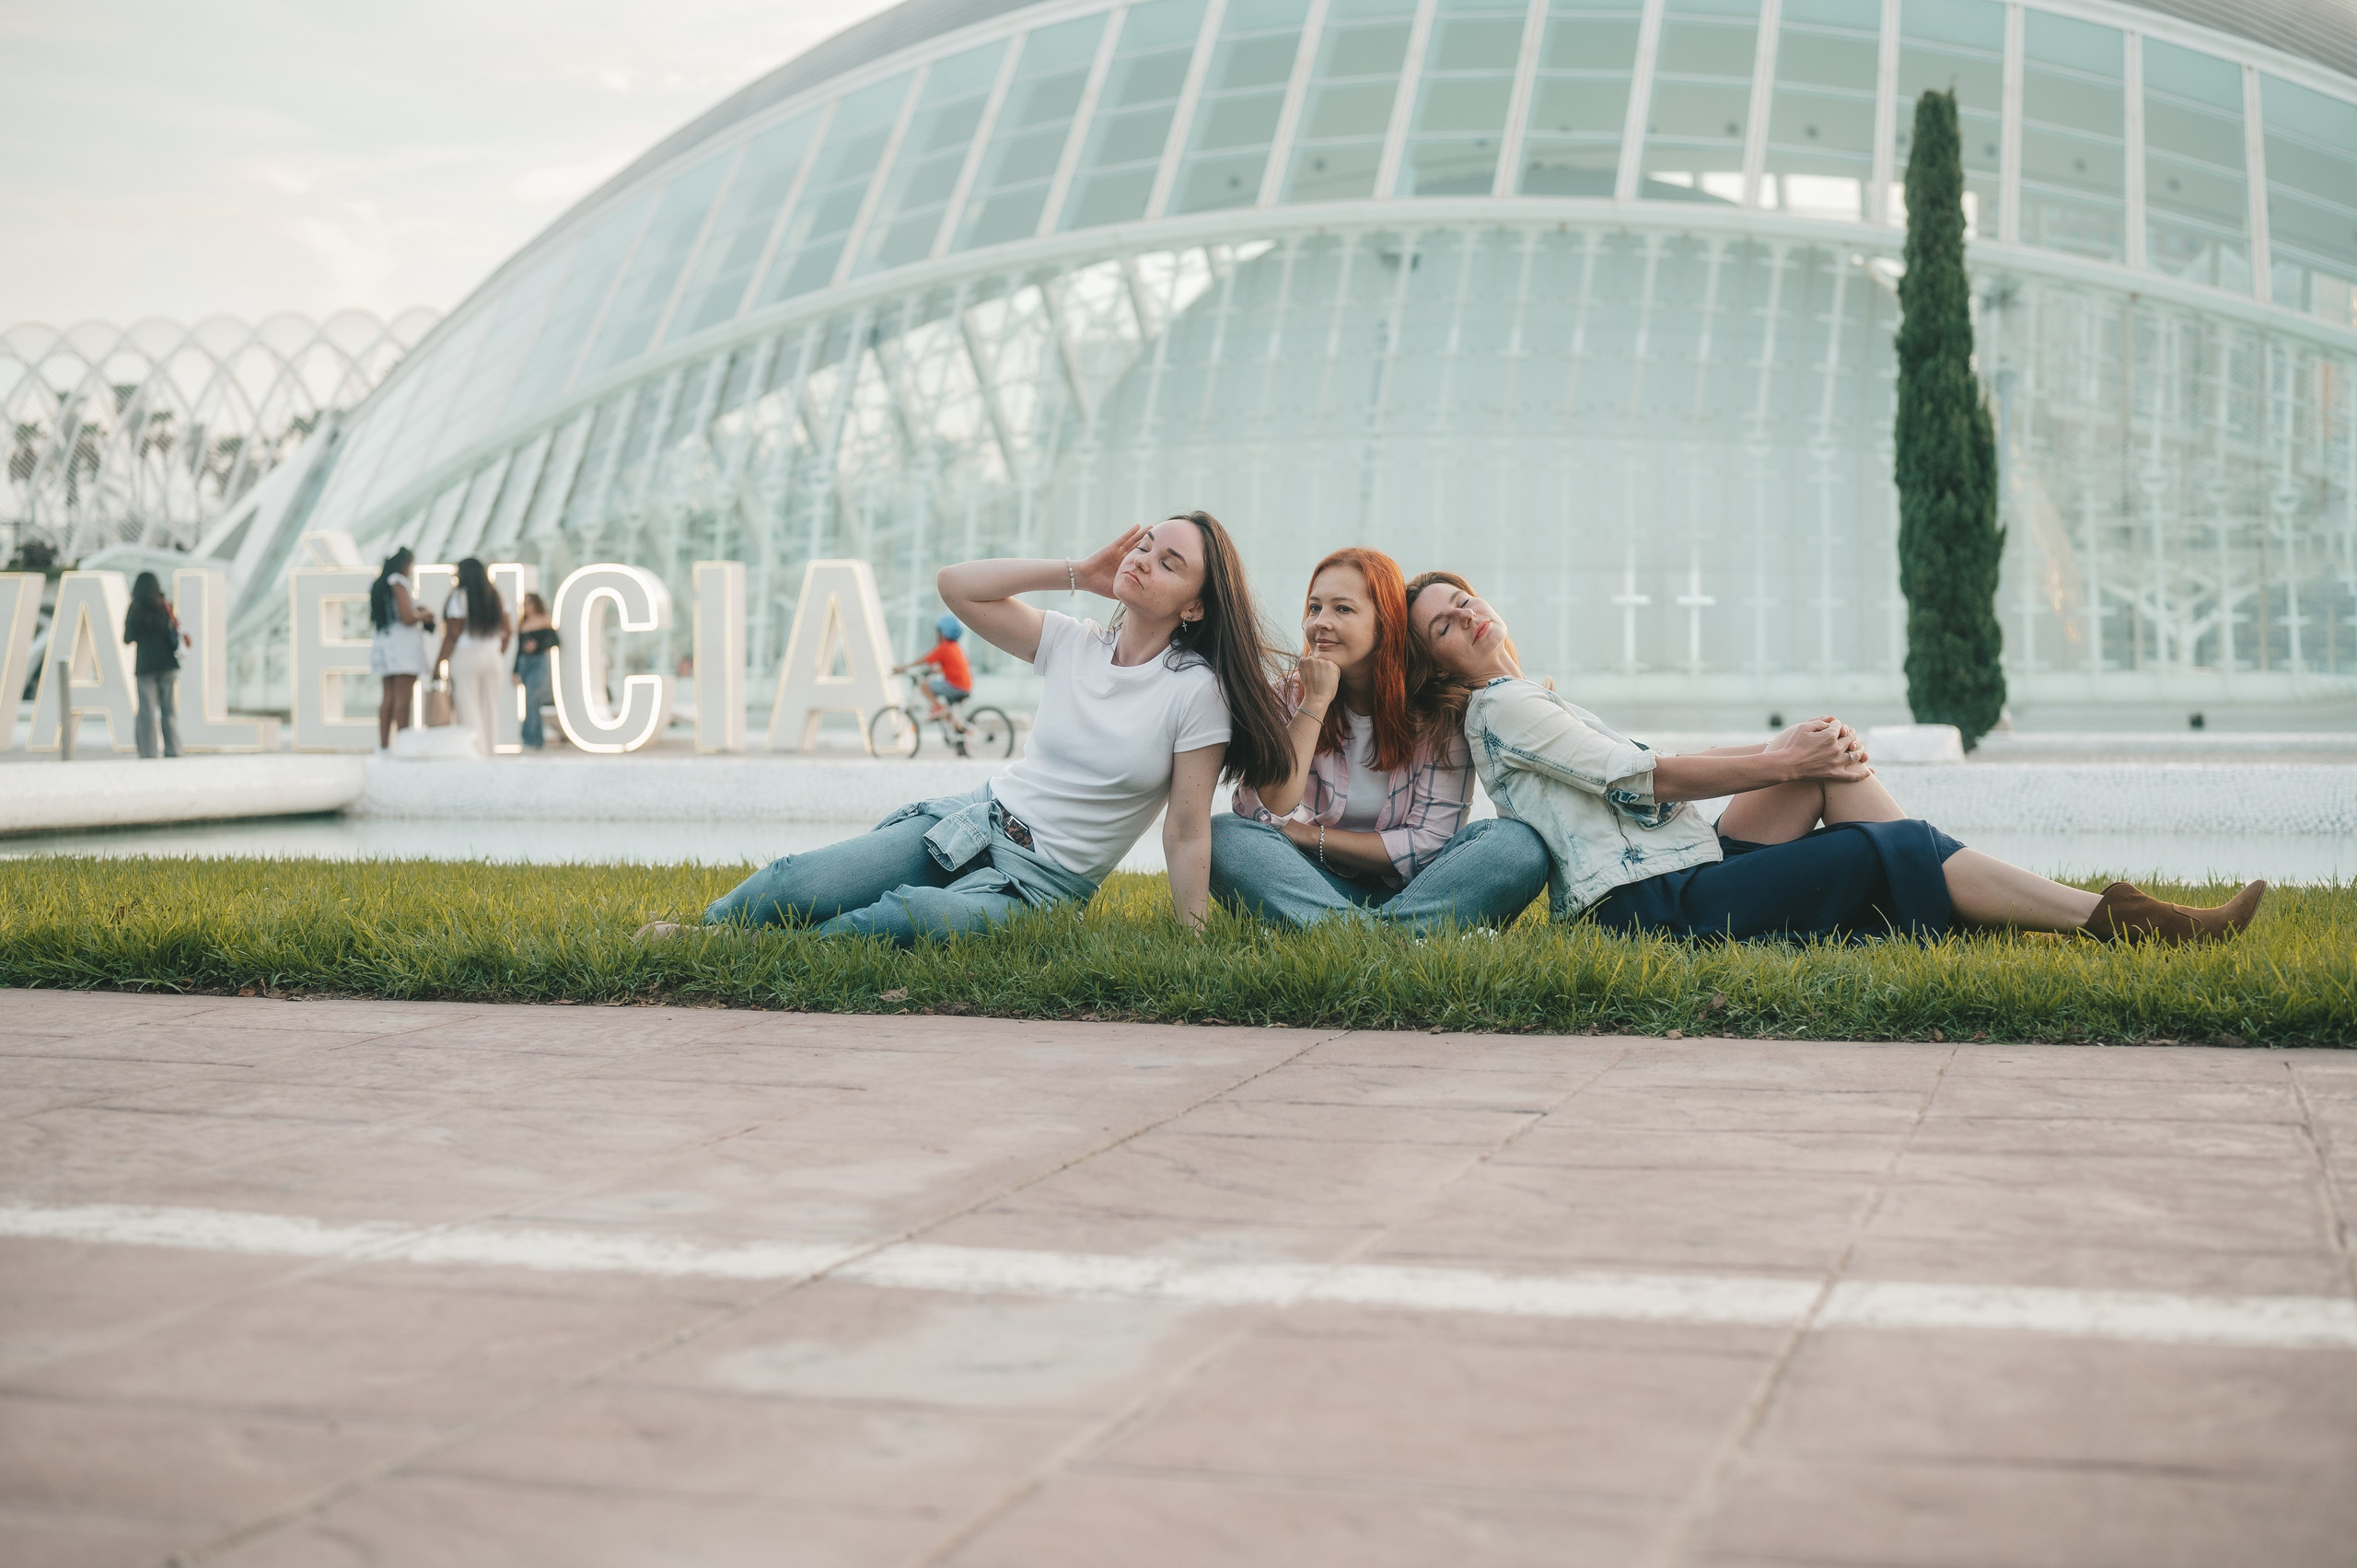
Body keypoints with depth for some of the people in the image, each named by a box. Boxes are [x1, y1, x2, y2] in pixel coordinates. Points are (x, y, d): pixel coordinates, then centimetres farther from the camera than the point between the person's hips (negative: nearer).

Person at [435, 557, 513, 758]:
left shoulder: (458, 596, -6)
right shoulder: (494, 597, 10)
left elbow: (452, 635, -10)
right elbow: (509, 630, 7)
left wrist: (439, 663, -7)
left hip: (465, 656, -5)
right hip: (492, 657, 5)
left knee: (468, 709, -2)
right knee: (489, 709, 10)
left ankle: (476, 751, -6)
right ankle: (490, 751, 11)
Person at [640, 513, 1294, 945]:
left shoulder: (1196, 691, -8)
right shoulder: (1072, 644, 6)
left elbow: (1186, 832, -7)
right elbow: (957, 584, 3)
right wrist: (1079, 573, 2)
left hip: (1039, 884, -5)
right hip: (972, 823, 5)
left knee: (920, 913, -37)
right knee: (797, 885, -20)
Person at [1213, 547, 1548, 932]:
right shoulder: (1290, 697, -1)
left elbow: (1431, 841, -11)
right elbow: (1266, 811, -15)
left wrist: (1309, 835, -13)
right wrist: (1315, 703, -17)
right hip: (1322, 885, 1)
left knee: (1519, 843, -28)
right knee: (1222, 836, -26)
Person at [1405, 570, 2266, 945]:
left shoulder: (1540, 704, 26)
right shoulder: (1502, 709, -4)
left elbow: (1659, 773, 19)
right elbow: (1644, 779, -10)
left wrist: (1784, 752, 5)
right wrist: (1780, 765, -5)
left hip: (1693, 864, 9)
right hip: (1657, 903, -9)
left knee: (1829, 752, 1)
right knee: (1885, 848, -15)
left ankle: (1970, 899, -5)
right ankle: (2109, 916, -14)